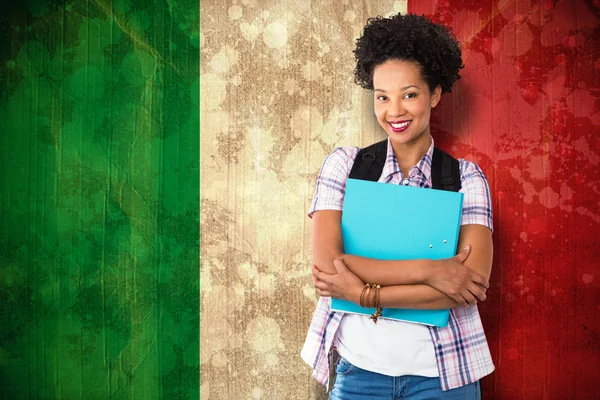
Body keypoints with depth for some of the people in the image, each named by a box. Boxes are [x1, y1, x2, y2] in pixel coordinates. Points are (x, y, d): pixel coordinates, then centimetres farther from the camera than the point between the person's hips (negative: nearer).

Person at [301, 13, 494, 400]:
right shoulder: (344, 164, -2)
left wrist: (364, 292, -19)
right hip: (359, 367, 0)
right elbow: (325, 265, -14)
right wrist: (428, 270, -20)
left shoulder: (467, 176, -2)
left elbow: (474, 281, -14)